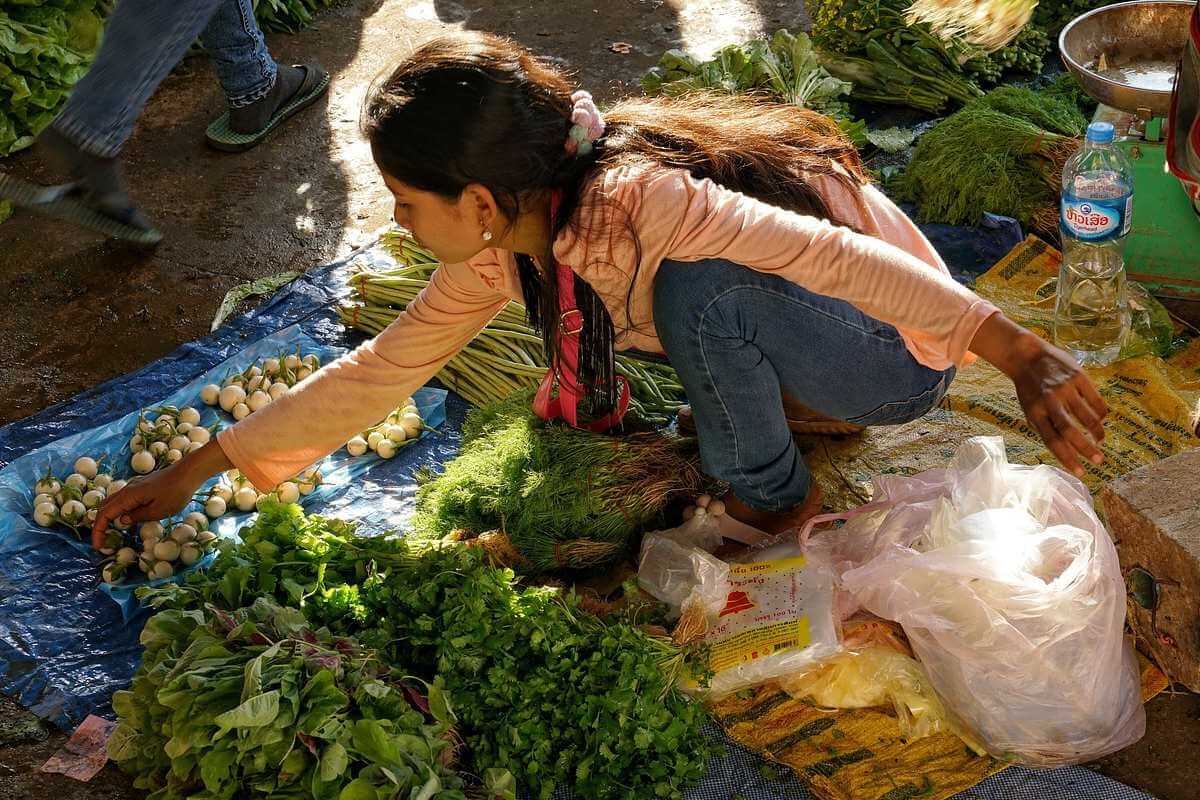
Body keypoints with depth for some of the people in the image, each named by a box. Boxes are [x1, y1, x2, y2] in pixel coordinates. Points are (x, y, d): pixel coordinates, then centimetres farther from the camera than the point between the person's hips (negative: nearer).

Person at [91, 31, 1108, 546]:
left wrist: (1021, 354, -44)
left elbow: (826, 249, -38)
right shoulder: (501, 250, -6)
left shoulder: (632, 199, -32)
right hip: (802, 337, 8)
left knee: (701, 287, -32)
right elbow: (379, 370, -1)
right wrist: (197, 470, 2)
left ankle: (774, 495, -6)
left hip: (900, 356, -8)